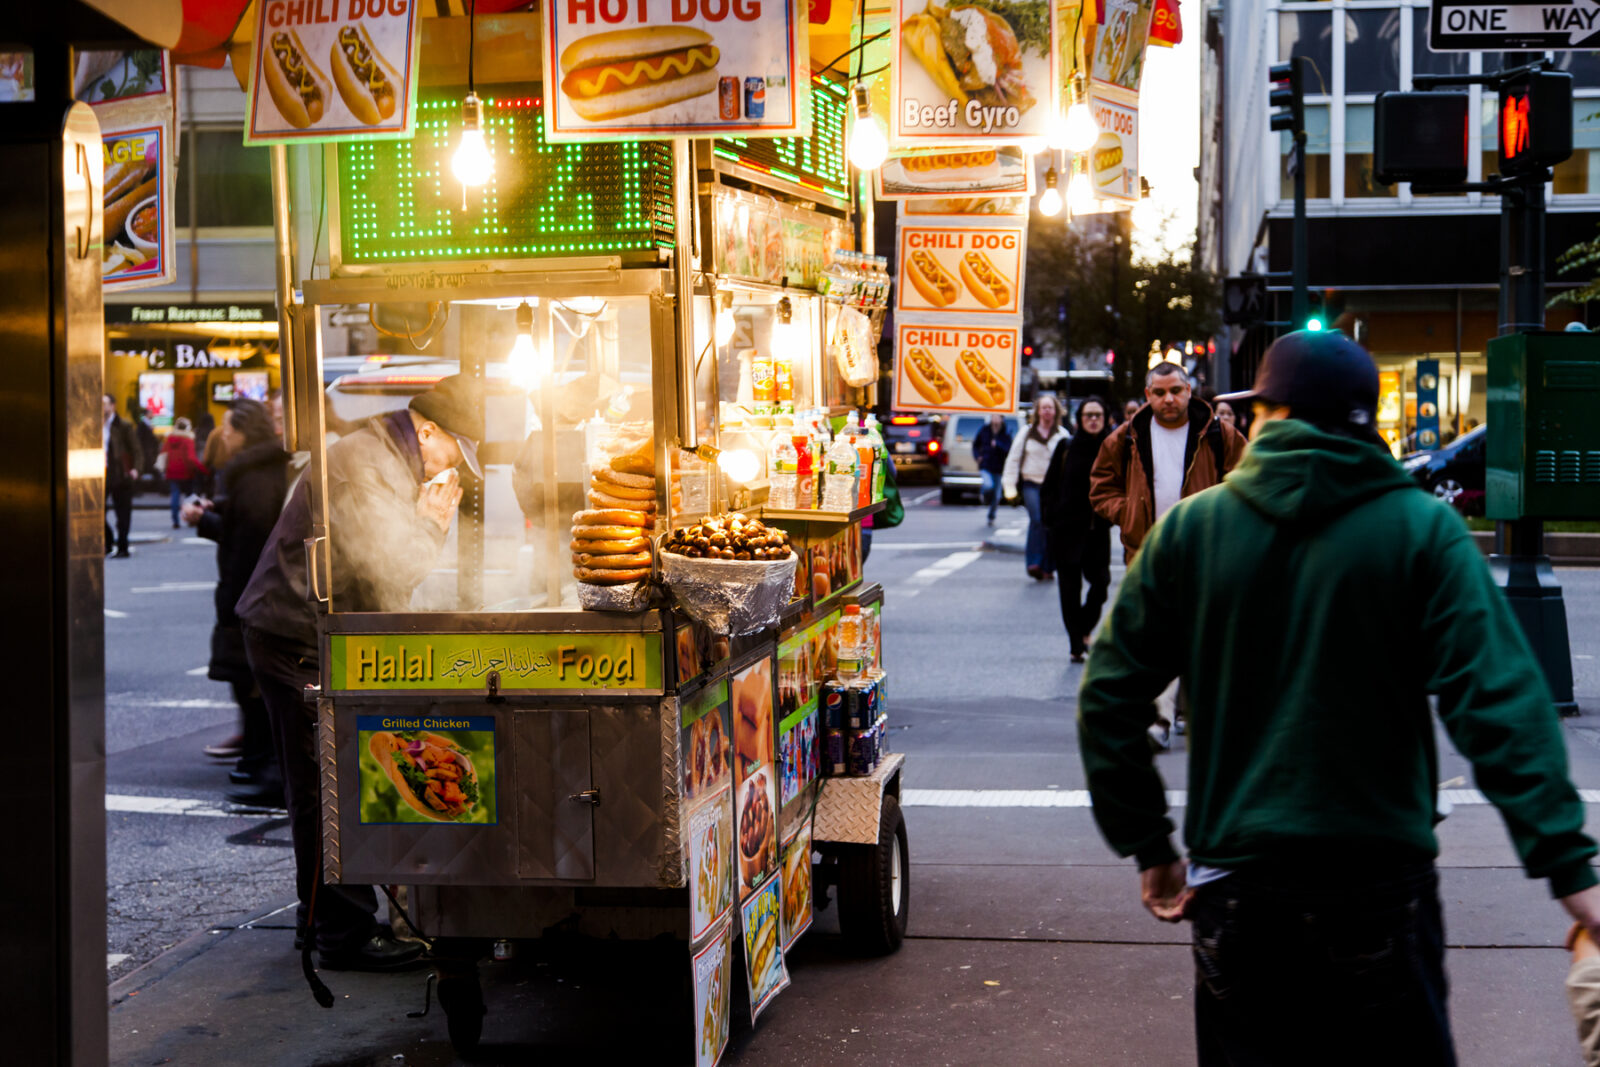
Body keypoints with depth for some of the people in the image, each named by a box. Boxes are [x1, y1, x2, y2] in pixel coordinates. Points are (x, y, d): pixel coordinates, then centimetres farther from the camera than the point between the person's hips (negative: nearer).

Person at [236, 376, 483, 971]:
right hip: (296, 639, -11)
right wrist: (432, 523, -11)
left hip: (319, 638, 11)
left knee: (326, 785, 17)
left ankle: (322, 913, 27)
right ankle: (345, 934, -4)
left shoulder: (391, 462, 14)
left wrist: (430, 523, 1)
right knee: (328, 787, -8)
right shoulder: (363, 466, -21)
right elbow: (394, 574, -26)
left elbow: (391, 566, 16)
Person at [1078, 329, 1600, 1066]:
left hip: (1234, 888, 1)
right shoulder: (1423, 530, -6)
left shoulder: (1190, 528, -2)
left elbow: (1109, 695, 0)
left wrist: (1148, 846, 8)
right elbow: (1498, 703, -15)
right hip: (1379, 887, -1)